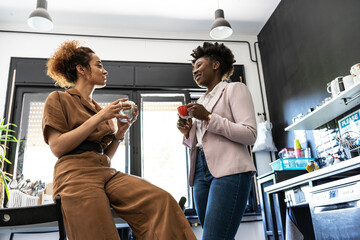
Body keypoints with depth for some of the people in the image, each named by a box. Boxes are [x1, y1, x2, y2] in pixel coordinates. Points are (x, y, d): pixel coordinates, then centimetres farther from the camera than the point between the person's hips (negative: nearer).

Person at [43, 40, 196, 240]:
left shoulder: (98, 109, 25)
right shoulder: (58, 99, 9)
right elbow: (57, 147, -6)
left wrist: (121, 131, 5)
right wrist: (99, 118, -8)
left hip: (106, 173, 5)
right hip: (76, 175, -4)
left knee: (161, 200, -21)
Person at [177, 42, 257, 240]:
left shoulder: (234, 89, 6)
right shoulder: (201, 101, 24)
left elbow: (250, 134, -8)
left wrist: (208, 117, -10)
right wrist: (188, 133, 6)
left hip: (229, 170, -6)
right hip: (201, 171, 7)